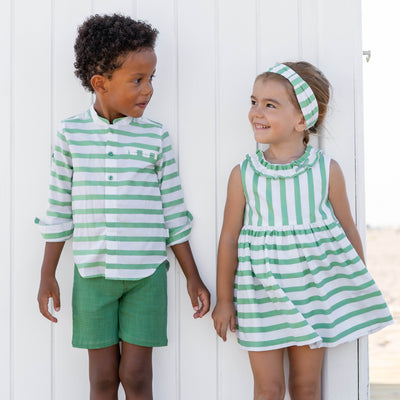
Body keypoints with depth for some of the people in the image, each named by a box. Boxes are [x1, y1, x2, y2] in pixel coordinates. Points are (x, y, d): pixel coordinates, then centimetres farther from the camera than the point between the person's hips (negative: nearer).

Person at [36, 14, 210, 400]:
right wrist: (47, 275, 7)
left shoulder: (156, 137, 0)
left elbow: (173, 211, 4)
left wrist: (193, 277, 6)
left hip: (147, 272, 0)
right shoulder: (71, 133, -1)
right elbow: (59, 209, 5)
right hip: (92, 273, 0)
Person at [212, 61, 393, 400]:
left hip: (314, 289, 1)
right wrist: (224, 299, 4)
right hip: (262, 293, 0)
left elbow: (347, 228, 5)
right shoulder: (244, 174, -6)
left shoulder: (327, 170, -5)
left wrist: (360, 290, 11)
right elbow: (230, 236, 0)